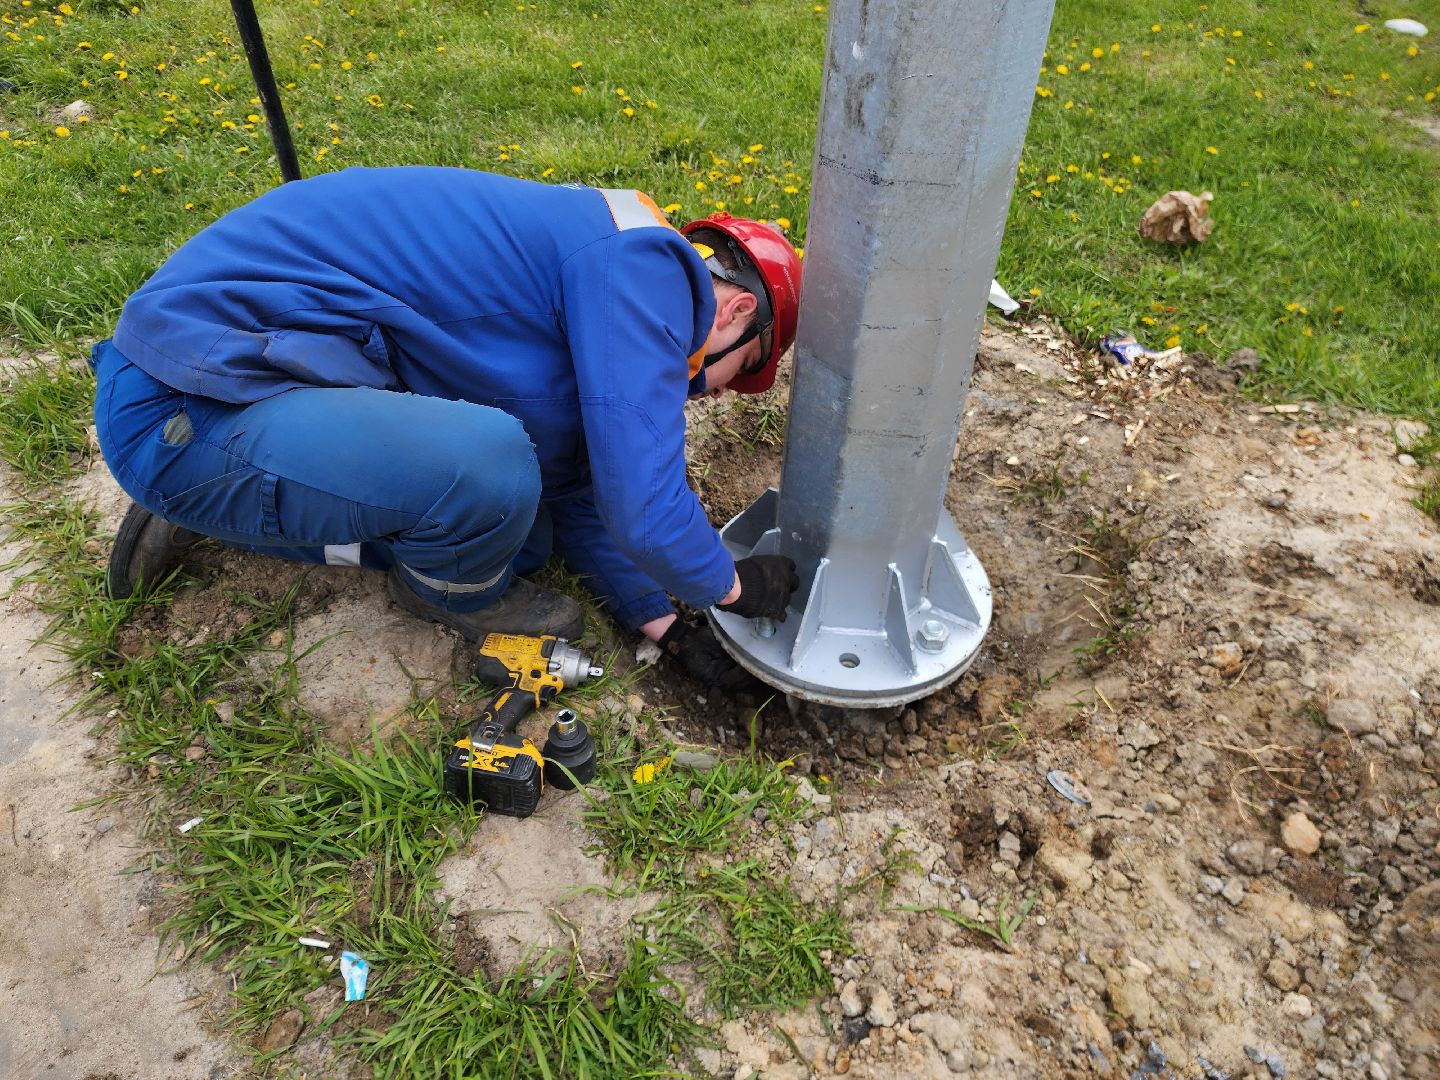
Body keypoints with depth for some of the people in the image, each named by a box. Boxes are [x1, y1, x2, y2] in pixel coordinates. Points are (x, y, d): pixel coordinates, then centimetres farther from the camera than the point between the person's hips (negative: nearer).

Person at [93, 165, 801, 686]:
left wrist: (664, 627, 18)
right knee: (492, 469, -30)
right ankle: (454, 590, 6)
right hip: (186, 415, -10)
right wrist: (732, 587, -1)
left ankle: (218, 512, 20)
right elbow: (640, 504, -22)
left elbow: (572, 491, 19)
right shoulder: (644, 270, -15)